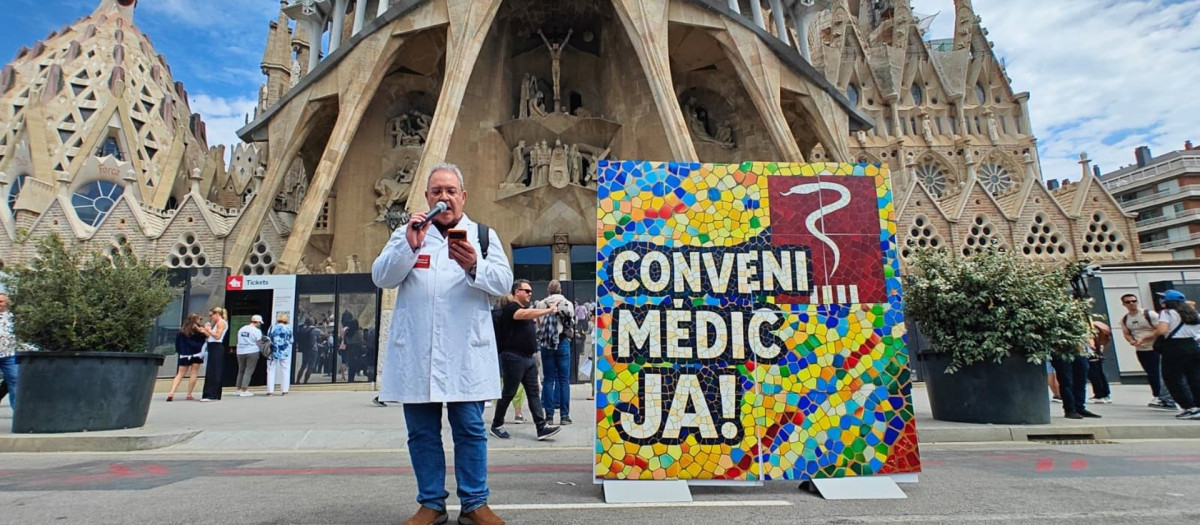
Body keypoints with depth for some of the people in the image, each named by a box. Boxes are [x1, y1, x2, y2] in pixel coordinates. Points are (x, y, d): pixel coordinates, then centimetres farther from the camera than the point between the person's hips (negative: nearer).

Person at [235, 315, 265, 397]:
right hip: (252, 352, -6)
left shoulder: (241, 329, 9)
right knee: (249, 371, -2)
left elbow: (239, 340, 14)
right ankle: (244, 390, -4)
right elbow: (259, 343, -9)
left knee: (241, 370, 16)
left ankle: (239, 389, 20)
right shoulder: (257, 331, -9)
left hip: (240, 352, 6)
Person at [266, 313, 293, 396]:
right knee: (285, 371, 6)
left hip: (273, 352, 1)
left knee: (271, 371, 8)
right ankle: (284, 390, 3)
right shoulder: (288, 328, -4)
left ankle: (270, 390, 6)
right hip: (285, 352, -1)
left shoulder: (272, 328, 0)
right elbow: (291, 341, 2)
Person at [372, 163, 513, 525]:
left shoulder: (483, 234, 10)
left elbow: (504, 281, -2)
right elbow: (381, 277, 2)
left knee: (470, 428, 2)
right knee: (422, 431, 8)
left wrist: (475, 267, -22)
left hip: (466, 352, -1)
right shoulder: (406, 233, 14)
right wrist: (409, 246, -14)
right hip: (416, 352, 2)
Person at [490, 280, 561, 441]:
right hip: (514, 357, -8)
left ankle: (542, 428, -2)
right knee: (509, 393, 1)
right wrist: (549, 310, -37)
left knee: (533, 393, 2)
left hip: (528, 357, 8)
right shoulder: (511, 308, -11)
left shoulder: (527, 309, 19)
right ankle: (496, 425, 17)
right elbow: (525, 314, -32)